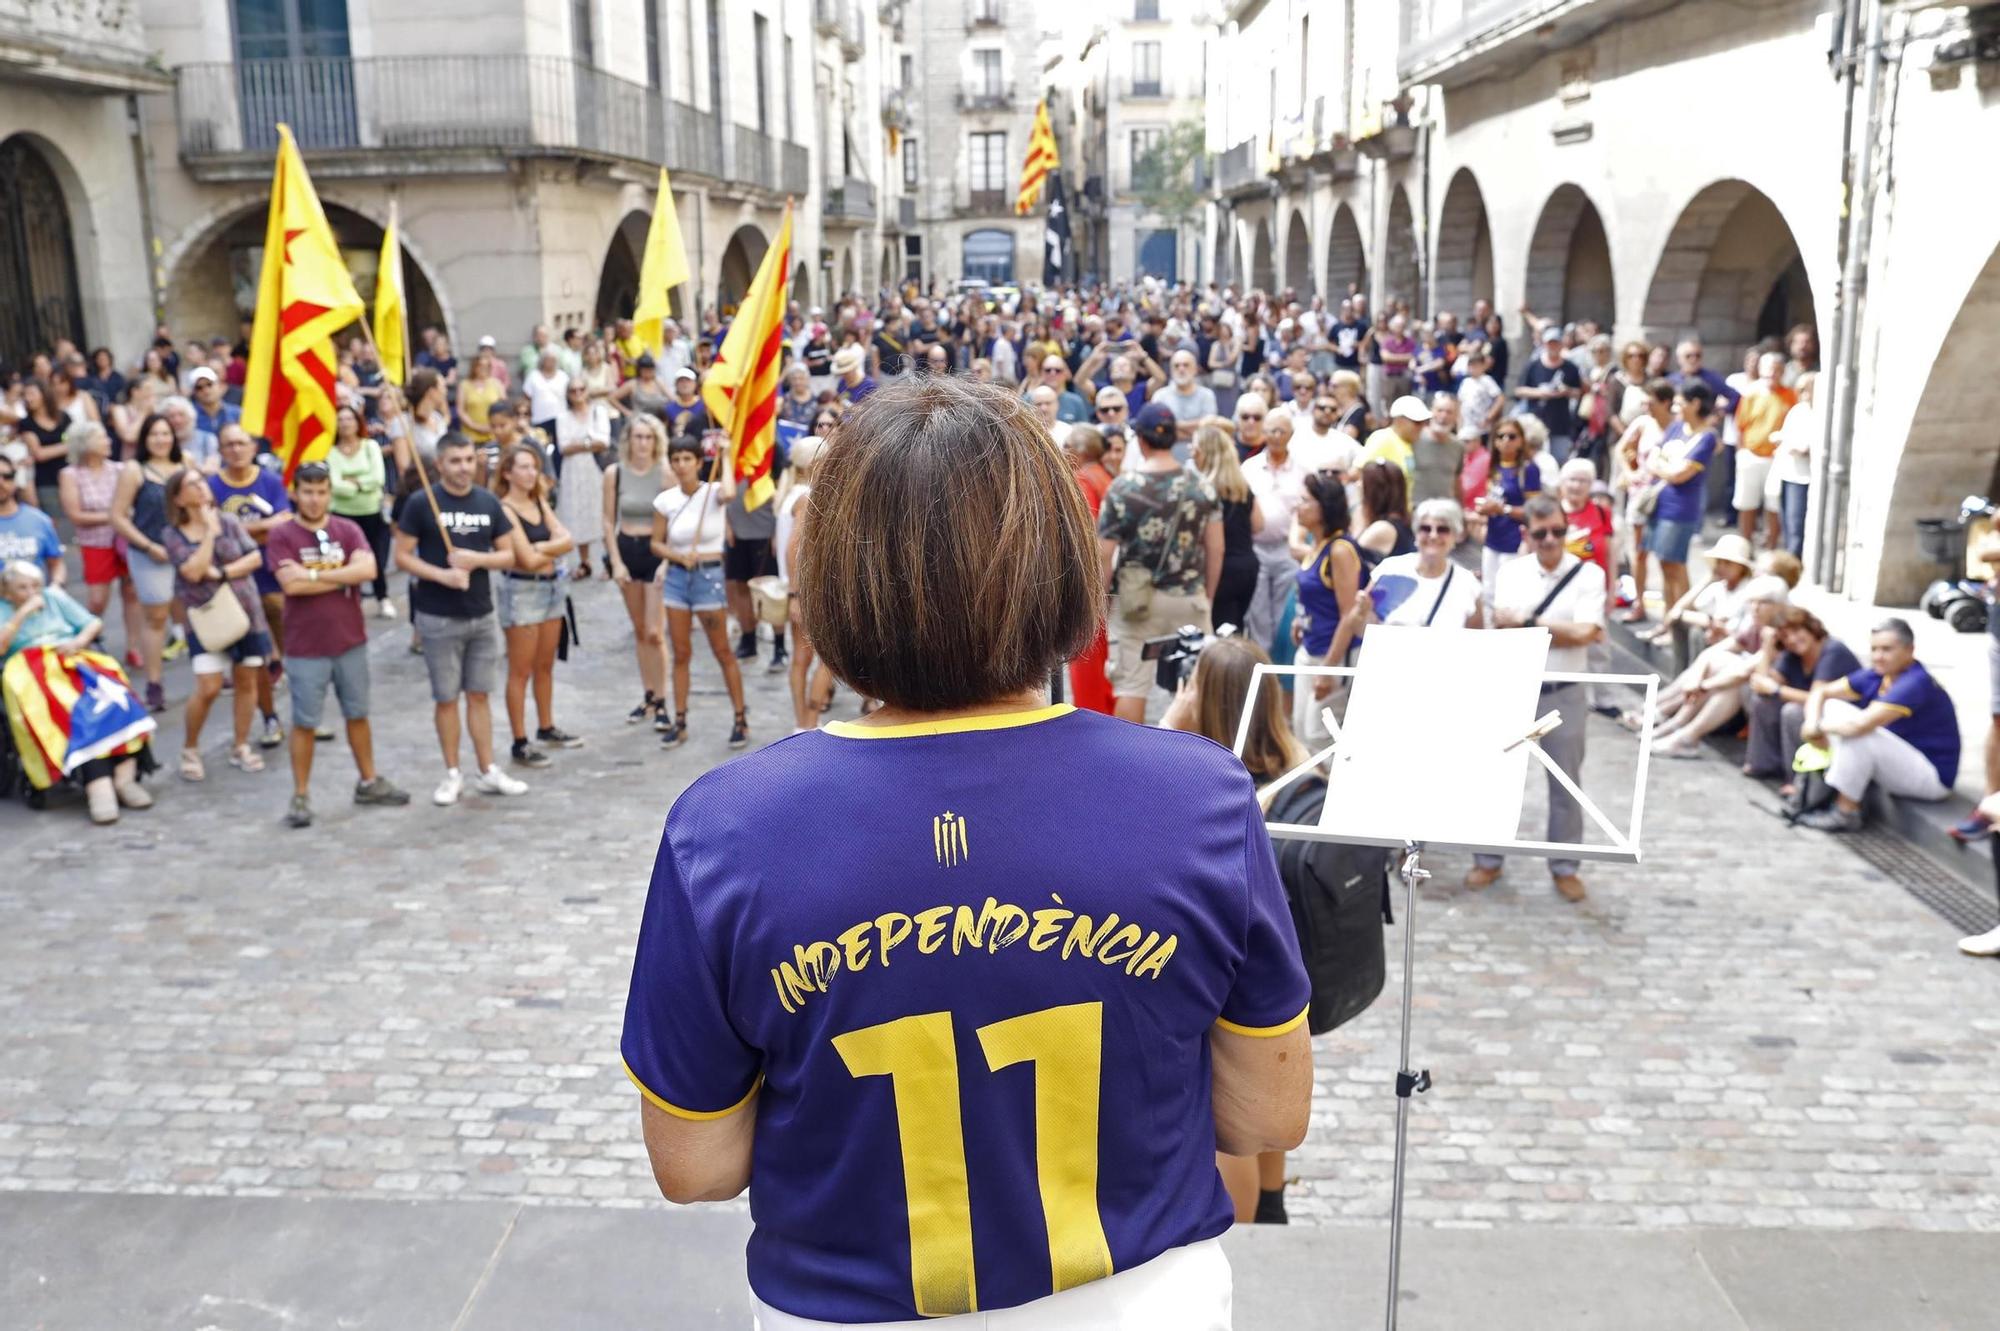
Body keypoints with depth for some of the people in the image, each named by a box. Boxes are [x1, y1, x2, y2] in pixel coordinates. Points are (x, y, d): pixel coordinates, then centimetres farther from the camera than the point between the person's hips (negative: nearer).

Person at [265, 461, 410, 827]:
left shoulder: (349, 530, 2)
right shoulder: (281, 536, -7)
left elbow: (368, 570, -15)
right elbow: (291, 584, -20)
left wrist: (317, 575, -17)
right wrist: (344, 577, -13)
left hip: (351, 642, 3)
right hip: (305, 647, -3)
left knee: (358, 714, 15)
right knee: (305, 723, 4)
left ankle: (368, 782, 29)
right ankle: (301, 796, 13)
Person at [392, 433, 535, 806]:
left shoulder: (488, 503, 5)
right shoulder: (420, 503, -6)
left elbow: (509, 555, 6)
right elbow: (402, 556, -6)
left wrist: (476, 559, -13)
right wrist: (442, 575, -20)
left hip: (481, 614, 3)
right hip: (437, 618, -3)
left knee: (480, 694, 10)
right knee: (446, 698, 5)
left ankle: (488, 771, 17)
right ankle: (452, 775, 15)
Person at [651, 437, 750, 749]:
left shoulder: (712, 492, -9)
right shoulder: (665, 500, 0)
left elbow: (729, 493, -35)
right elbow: (657, 543, 7)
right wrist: (679, 557, -12)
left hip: (709, 576, -3)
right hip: (676, 577, 4)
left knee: (723, 653, 4)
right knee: (681, 654, 9)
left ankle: (741, 720, 13)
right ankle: (679, 721, 17)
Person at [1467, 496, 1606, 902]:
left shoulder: (1588, 574, -5)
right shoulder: (1510, 572, 2)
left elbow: (1586, 633, -17)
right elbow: (1502, 629, -9)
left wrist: (1527, 621, -12)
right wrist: (1558, 631, -19)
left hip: (1564, 696, -2)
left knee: (1565, 785, 10)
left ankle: (1564, 867, 24)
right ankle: (1489, 859, 24)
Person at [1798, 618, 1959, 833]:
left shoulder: (1916, 684, -25)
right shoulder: (1876, 676, -1)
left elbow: (1859, 725, -35)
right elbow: (1820, 693, 4)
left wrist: (1819, 727, -18)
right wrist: (1813, 723, -16)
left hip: (1933, 776, -9)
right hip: (1899, 762, 9)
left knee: (1857, 733, -29)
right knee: (1833, 707, 2)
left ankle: (1845, 813, -14)